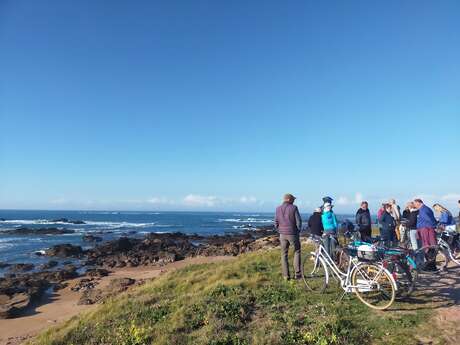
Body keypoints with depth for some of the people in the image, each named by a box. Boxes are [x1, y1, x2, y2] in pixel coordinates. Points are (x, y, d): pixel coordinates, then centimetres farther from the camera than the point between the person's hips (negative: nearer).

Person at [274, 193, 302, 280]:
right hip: (293, 233, -3)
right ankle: (297, 273, 11)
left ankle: (286, 275, 11)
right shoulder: (293, 208, -8)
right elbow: (298, 221, -9)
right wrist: (298, 230, 6)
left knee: (284, 254, 10)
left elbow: (276, 223, 3)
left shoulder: (278, 209, 2)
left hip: (282, 234, 3)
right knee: (297, 252, 13)